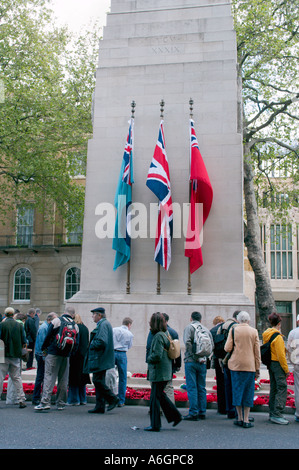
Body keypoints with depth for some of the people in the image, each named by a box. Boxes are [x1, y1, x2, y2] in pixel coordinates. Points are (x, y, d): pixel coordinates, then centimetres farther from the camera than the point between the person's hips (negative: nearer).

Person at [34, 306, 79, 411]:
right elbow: (76, 343, 8)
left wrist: (44, 348, 11)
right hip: (66, 355, 3)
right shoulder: (75, 325, 8)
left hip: (53, 354, -3)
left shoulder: (56, 321, -1)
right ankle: (61, 403, 13)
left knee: (49, 376, -5)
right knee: (63, 379, 9)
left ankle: (45, 402, -13)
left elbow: (48, 336, -2)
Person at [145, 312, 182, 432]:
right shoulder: (165, 334, 10)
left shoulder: (158, 336, -18)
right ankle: (175, 416, 23)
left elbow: (157, 355, -24)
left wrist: (149, 359, -5)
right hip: (166, 371, 9)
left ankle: (155, 425, 9)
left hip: (159, 372, -9)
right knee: (160, 395, 20)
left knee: (155, 397, 1)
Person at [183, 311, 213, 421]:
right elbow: (211, 345, 7)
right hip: (202, 362, 5)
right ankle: (202, 412, 16)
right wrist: (203, 357, 9)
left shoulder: (189, 327, -3)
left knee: (192, 388, -2)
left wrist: (193, 356, -11)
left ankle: (193, 413, -2)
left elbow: (187, 342, -17)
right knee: (202, 388, 12)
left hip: (191, 361, -5)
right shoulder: (206, 330, 11)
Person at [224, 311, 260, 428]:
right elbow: (257, 352, 3)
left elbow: (227, 348, -6)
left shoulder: (233, 330, -3)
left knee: (237, 390, 9)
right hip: (250, 365, 0)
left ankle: (240, 418, 14)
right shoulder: (254, 331, 0)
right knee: (248, 392, 8)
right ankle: (246, 420, 8)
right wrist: (257, 369, 9)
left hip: (236, 365, 0)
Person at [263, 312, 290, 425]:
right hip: (278, 365, -9)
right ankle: (276, 415, -9)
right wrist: (286, 369, -11)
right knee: (282, 389, -6)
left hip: (270, 364, 9)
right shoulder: (277, 337, -17)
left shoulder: (266, 336, 9)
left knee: (273, 388, 15)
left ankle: (272, 413, 20)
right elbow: (281, 355, -18)